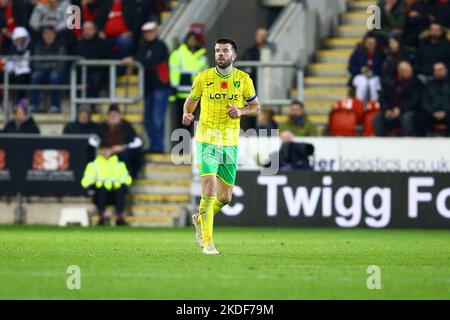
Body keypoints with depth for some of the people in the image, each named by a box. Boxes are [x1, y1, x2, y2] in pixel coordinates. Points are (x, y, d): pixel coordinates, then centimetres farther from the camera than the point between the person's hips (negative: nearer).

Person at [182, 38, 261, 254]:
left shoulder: (243, 79, 1)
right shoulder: (203, 78, -1)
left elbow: (256, 107, 11)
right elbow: (191, 100, 13)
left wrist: (241, 111, -10)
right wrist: (187, 114, -9)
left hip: (230, 143, 3)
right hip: (207, 141, -3)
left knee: (225, 198, 8)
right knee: (209, 191, -18)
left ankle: (200, 218, 39)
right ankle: (207, 243, -11)